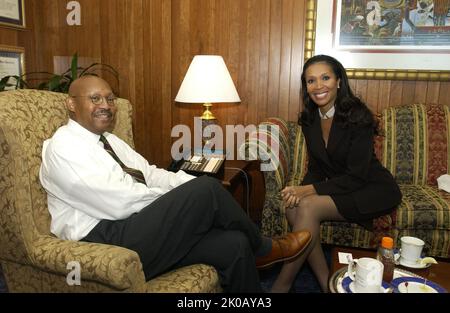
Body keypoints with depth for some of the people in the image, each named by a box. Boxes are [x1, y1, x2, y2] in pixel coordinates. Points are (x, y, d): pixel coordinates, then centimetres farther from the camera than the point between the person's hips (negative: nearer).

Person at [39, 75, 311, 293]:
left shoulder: (110, 141, 18)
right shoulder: (64, 146, -10)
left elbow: (151, 174, 13)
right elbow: (121, 203, -20)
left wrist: (194, 187, -6)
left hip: (140, 229, 8)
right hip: (109, 244, -8)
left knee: (234, 245, -9)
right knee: (207, 190, -20)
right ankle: (263, 249, 5)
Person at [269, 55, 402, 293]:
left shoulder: (357, 116, -18)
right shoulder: (309, 120, 1)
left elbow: (356, 177, -20)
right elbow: (315, 169, 5)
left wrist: (308, 191, -26)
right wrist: (299, 190, -17)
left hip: (374, 190, -6)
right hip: (339, 188, 6)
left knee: (308, 206, -29)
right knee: (293, 208, -23)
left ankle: (281, 286, -16)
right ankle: (326, 284, -13)